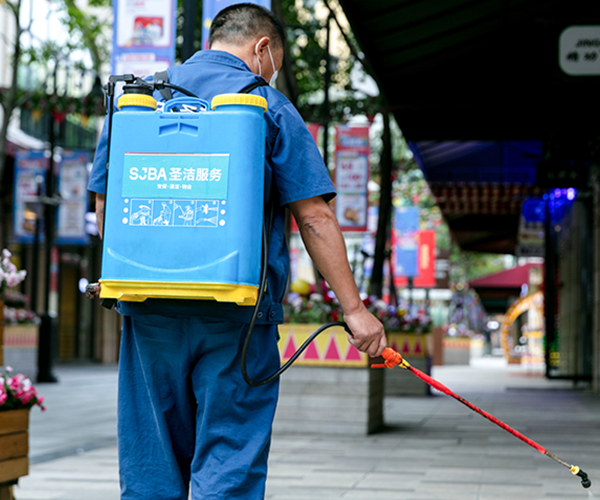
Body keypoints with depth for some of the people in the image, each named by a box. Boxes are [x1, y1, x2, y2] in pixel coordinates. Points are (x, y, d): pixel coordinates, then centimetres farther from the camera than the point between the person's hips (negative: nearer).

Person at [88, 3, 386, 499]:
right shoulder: (268, 106, -1)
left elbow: (104, 204, 13)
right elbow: (314, 217, -6)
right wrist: (353, 308, -4)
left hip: (150, 308, 4)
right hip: (237, 314, -4)